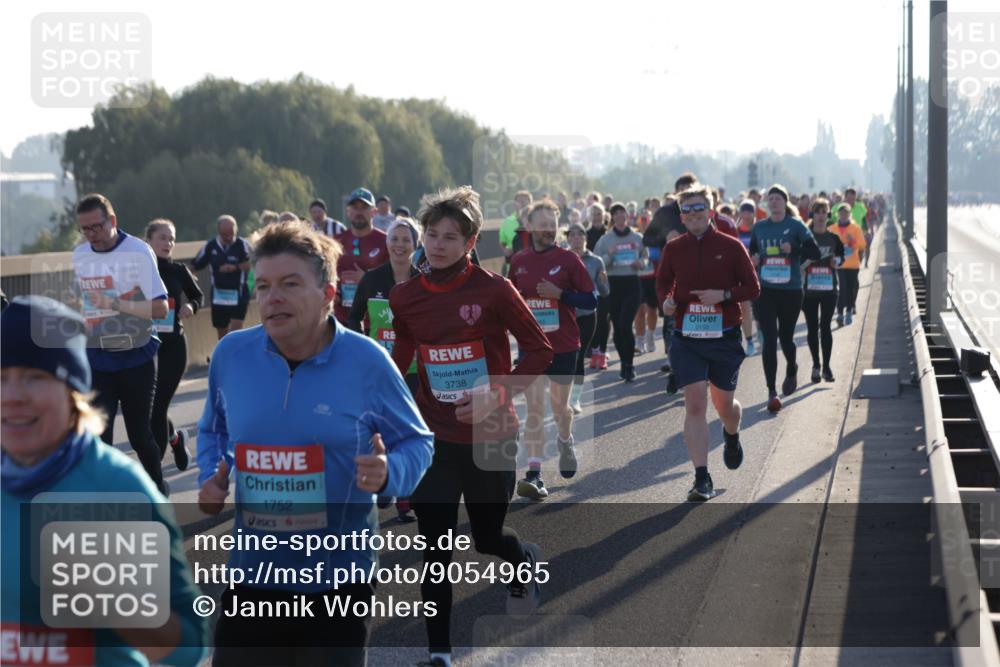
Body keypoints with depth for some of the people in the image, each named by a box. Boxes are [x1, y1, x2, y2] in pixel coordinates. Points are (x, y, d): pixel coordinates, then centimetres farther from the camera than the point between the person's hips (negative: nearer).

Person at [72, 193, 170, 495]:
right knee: (97, 434, -4)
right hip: (96, 360, 4)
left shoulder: (138, 252, -14)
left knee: (139, 433, 7)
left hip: (136, 359, -4)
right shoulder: (79, 255, 4)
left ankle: (158, 491, 30)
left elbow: (160, 308, -20)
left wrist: (114, 304, -28)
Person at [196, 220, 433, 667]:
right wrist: (211, 477, -2)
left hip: (338, 580, -3)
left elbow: (416, 442, 0)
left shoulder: (367, 361, -10)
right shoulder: (230, 354, -1)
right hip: (251, 575, 3)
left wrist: (388, 473, -21)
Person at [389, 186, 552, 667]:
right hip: (433, 438, 3)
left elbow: (539, 351, -7)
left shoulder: (493, 290, -12)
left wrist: (497, 394, -17)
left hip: (491, 438, -2)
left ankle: (528, 561, 48)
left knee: (487, 537, 12)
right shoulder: (405, 297, 0)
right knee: (436, 551, -1)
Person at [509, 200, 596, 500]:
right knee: (534, 410, -8)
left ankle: (565, 441, 48)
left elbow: (591, 299, -7)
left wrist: (559, 294, -19)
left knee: (559, 406, 15)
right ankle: (534, 475, -13)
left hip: (564, 346, -1)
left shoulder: (568, 259, -4)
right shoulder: (518, 261, 5)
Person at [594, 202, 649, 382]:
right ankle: (625, 363, 20)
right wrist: (609, 255, -16)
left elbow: (646, 257, 16)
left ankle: (629, 364, -6)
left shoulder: (637, 238, 5)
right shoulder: (605, 239, 3)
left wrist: (641, 263, -6)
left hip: (632, 283, -1)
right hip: (613, 284, 1)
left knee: (625, 324, -14)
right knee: (617, 326, 5)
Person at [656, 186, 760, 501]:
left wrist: (724, 295, -17)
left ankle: (732, 437, 50)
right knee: (695, 404, -11)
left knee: (724, 405, 12)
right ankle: (702, 479, -10)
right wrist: (666, 300, -6)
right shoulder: (674, 248, 3)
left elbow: (753, 288, 0)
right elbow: (663, 282, 16)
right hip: (686, 338, 0)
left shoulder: (731, 247, -3)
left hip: (724, 337, 0)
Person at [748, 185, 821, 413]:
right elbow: (752, 253, 20)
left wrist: (794, 249, -21)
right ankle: (771, 392, -7)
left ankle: (791, 369, 44)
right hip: (765, 290, 1)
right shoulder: (759, 227, 8)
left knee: (785, 336, 10)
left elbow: (815, 252, -5)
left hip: (791, 290, -1)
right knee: (769, 339, -8)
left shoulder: (796, 226, -1)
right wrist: (753, 260, -2)